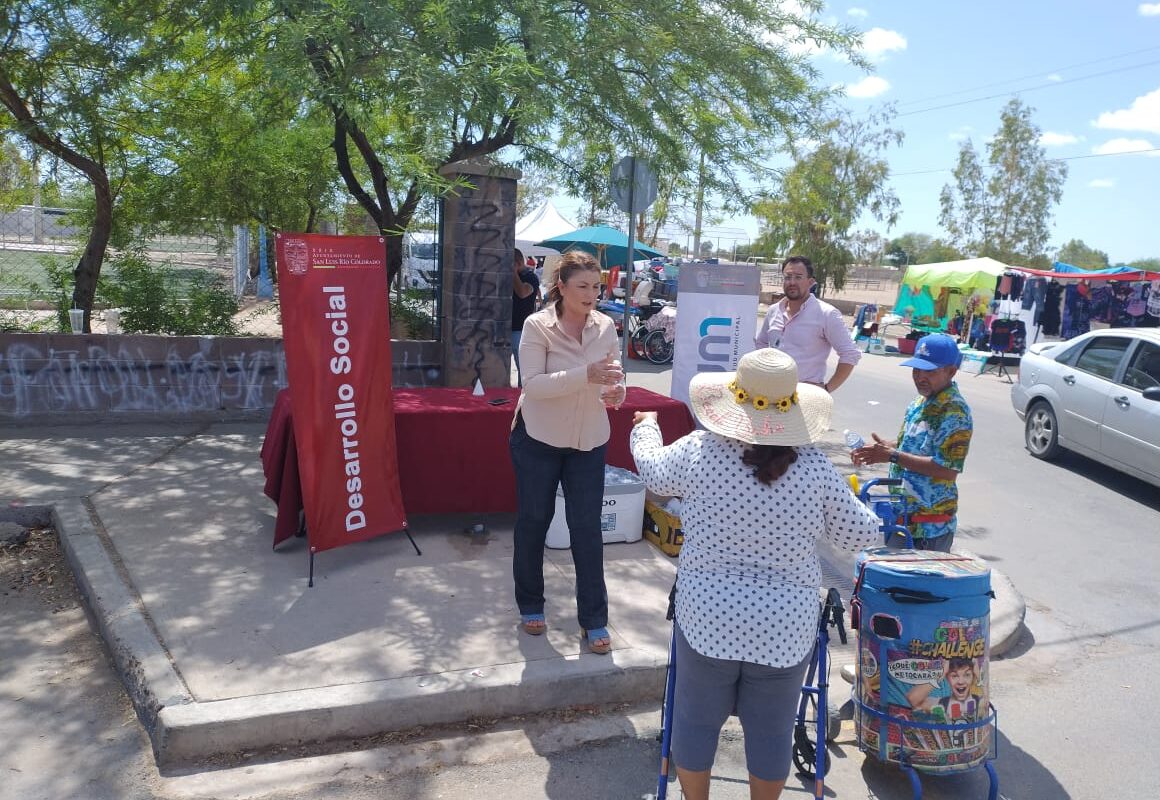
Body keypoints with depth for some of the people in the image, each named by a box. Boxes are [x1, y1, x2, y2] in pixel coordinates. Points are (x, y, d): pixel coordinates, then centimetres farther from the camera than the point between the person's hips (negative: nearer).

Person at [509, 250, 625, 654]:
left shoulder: (605, 326, -2)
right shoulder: (538, 325, -14)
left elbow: (609, 375, 8)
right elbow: (532, 384, -23)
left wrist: (617, 389, -16)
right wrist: (585, 375, -35)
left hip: (589, 441, 3)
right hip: (538, 439, -2)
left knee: (587, 528, 3)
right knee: (532, 522, 12)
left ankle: (593, 619, 16)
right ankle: (530, 605, 32)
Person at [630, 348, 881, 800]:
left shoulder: (698, 451, -12)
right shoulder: (815, 468, -12)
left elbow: (653, 471, 9)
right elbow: (861, 535, -2)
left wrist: (646, 426, 29)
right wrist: (848, 500, 20)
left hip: (707, 619, 0)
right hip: (785, 627, 0)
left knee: (697, 718, 20)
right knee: (771, 729, 18)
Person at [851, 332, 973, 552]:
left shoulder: (954, 411, -19)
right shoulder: (921, 402, 8)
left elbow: (948, 469, -25)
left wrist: (893, 456, -25)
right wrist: (882, 448, 1)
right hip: (903, 516, 9)